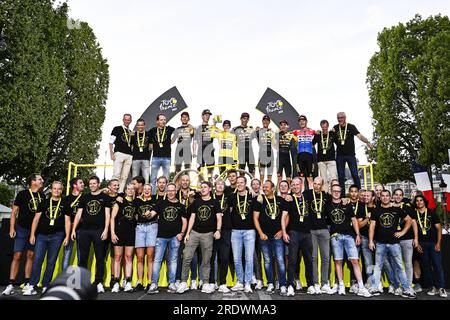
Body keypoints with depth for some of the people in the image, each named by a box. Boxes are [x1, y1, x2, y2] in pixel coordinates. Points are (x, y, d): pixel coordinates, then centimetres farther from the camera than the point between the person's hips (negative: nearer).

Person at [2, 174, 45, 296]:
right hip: (22, 229, -4)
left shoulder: (42, 195, 6)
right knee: (17, 256, -6)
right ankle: (11, 285, -1)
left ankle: (27, 284, 12)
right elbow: (14, 212, -3)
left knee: (31, 256, 6)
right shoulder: (22, 194, -5)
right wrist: (12, 228, -10)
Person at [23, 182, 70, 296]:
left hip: (57, 236, 0)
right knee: (37, 260, -7)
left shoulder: (64, 205, 7)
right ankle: (32, 286, -1)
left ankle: (45, 286, 13)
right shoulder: (44, 203, 9)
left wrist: (67, 236, -3)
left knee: (51, 262, 4)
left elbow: (67, 222, 5)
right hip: (41, 235, 1)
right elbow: (36, 219, 7)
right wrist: (32, 234, -1)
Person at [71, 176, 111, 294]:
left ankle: (99, 282, 6)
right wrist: (73, 229, 2)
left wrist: (106, 230, -9)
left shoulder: (104, 197, 6)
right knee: (83, 257, 6)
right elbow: (78, 214, 11)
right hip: (84, 231, 3)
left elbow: (107, 214, 0)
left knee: (100, 257, 0)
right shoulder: (85, 198, 14)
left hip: (98, 231, -3)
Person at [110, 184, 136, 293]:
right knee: (118, 257, 1)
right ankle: (116, 283, 6)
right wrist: (112, 232, -8)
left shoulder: (136, 203, 13)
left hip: (131, 232, 3)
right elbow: (112, 217, -1)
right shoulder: (119, 202, 3)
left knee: (129, 257, 2)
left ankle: (128, 283, 2)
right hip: (119, 231, -2)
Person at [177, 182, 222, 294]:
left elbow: (219, 218, -2)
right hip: (194, 233, 2)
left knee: (206, 260, 4)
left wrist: (218, 230, -19)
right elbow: (192, 218, 9)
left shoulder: (215, 203, 5)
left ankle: (206, 284, 13)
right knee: (186, 257, -5)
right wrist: (187, 233, 3)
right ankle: (183, 282, 4)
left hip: (208, 234, -2)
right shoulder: (196, 202, 11)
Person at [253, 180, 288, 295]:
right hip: (264, 235, 1)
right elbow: (255, 218, 2)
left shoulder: (280, 200, 6)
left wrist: (282, 231, -4)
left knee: (280, 260, -4)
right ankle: (270, 284, 18)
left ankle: (283, 286, 3)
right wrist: (260, 233, -6)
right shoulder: (259, 200, 3)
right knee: (267, 260, 8)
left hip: (277, 235, 0)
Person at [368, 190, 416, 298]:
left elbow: (409, 220, 14)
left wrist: (403, 232, 4)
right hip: (380, 243, 0)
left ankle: (406, 289, 13)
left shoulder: (397, 210, 6)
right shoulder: (376, 210, 4)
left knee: (399, 267, 5)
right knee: (378, 266, 5)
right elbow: (372, 226, 2)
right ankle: (375, 288, 10)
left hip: (394, 243, 0)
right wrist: (371, 241, -5)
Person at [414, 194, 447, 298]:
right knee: (426, 266, 4)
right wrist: (417, 244, 0)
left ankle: (441, 288, -1)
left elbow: (439, 229, 1)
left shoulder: (432, 213, 4)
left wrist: (438, 243, -8)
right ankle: (432, 287, 12)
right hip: (422, 244, 2)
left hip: (433, 243, -2)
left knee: (437, 265, -6)